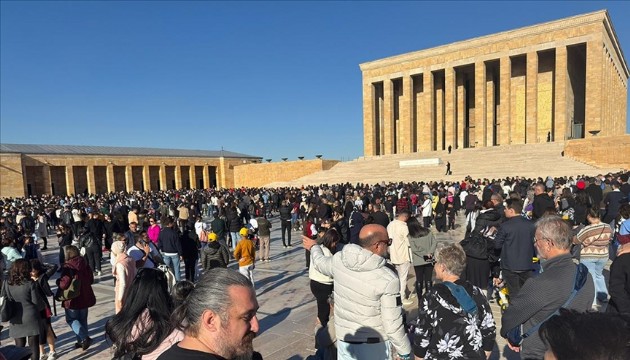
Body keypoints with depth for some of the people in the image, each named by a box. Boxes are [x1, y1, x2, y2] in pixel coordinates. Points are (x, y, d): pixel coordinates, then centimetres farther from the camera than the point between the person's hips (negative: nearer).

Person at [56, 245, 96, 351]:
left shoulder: (67, 267, -19)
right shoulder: (85, 264, 0)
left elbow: (63, 284, -22)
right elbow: (91, 280, 8)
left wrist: (58, 281, -3)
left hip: (72, 298, -6)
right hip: (85, 297, 6)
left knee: (71, 319, 10)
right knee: (82, 319, 18)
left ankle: (84, 338, -5)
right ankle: (82, 340, 25)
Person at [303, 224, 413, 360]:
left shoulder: (338, 259, -12)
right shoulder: (388, 279, -25)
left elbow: (320, 262, 11)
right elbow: (392, 326, -21)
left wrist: (314, 246, 32)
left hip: (344, 338, 4)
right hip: (373, 345, -4)